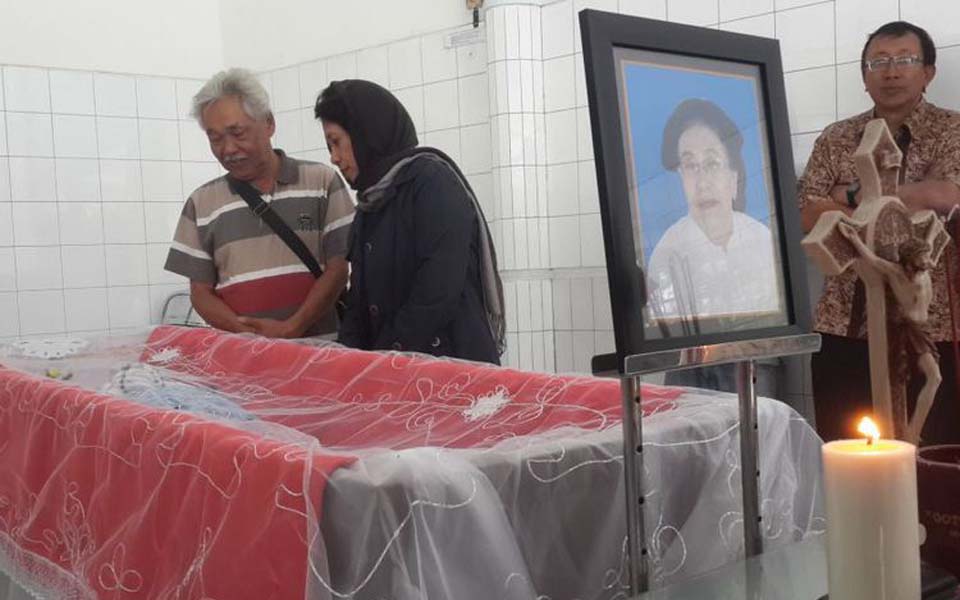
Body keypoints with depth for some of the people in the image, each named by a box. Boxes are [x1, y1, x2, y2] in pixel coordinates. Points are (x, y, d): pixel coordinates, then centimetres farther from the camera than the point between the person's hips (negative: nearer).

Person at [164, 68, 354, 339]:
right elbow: (201, 292, 10)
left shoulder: (322, 182, 7)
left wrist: (291, 329, -10)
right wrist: (255, 335, -7)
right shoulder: (201, 204, 11)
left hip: (320, 345, -1)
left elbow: (338, 269, 3)